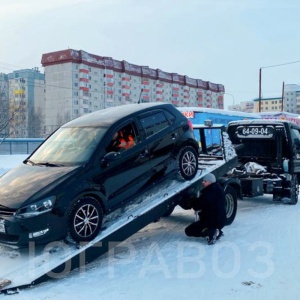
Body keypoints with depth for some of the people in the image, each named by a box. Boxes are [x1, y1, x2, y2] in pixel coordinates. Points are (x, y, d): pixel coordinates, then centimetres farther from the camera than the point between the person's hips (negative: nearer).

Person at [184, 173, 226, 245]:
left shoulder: (208, 193, -24)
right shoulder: (218, 190, 5)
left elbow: (196, 206, -18)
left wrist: (193, 202, 3)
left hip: (211, 221, -9)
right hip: (221, 221, 9)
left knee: (188, 231, 5)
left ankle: (210, 233, -13)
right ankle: (216, 232, 11)